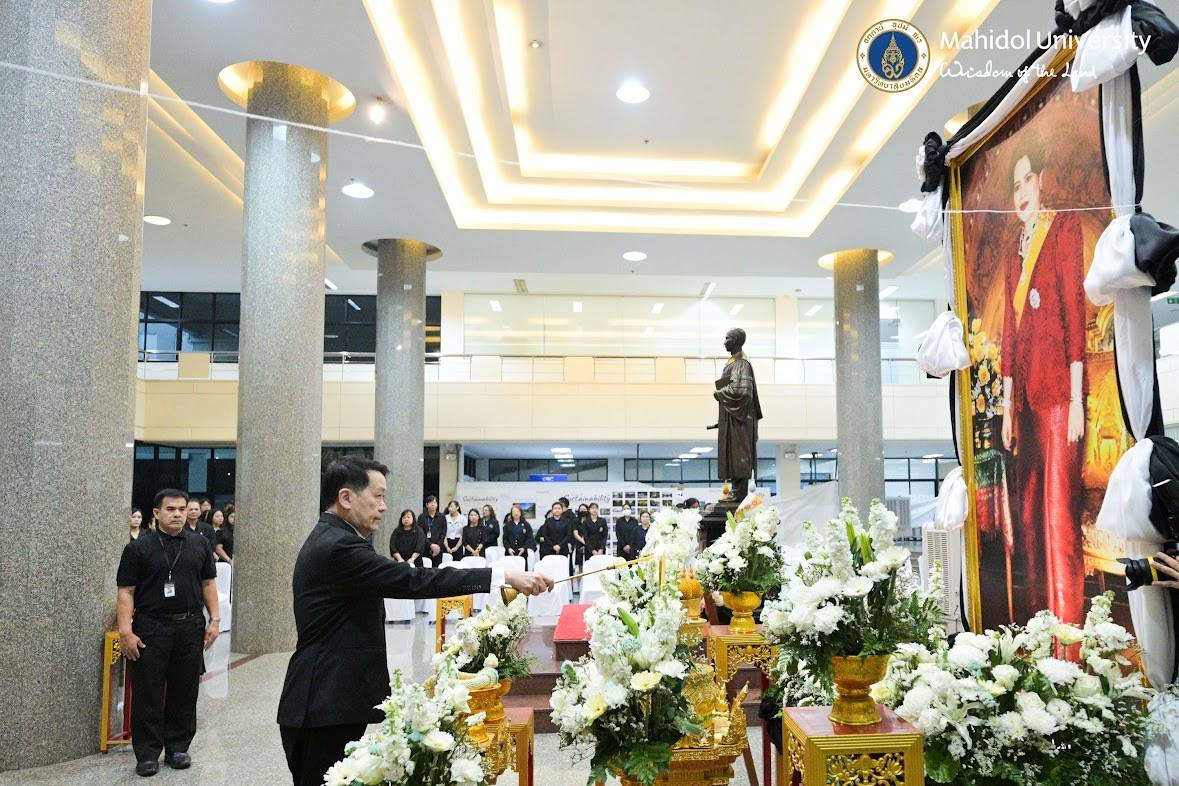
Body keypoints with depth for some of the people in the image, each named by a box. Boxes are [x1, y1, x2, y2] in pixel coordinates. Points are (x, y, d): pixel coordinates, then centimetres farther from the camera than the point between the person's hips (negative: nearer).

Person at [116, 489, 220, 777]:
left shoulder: (200, 545, 7)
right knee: (148, 694, 3)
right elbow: (126, 592, -3)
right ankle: (147, 754, 16)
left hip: (191, 628, 3)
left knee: (185, 692, 9)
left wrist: (214, 619, 4)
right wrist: (125, 631, -11)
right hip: (151, 629, -3)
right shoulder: (138, 548, -2)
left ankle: (178, 748, 23)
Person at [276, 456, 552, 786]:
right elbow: (413, 580, -27)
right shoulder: (339, 546, -20)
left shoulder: (327, 541, 14)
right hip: (328, 707, -10)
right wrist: (504, 576, -28)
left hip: (324, 701, 10)